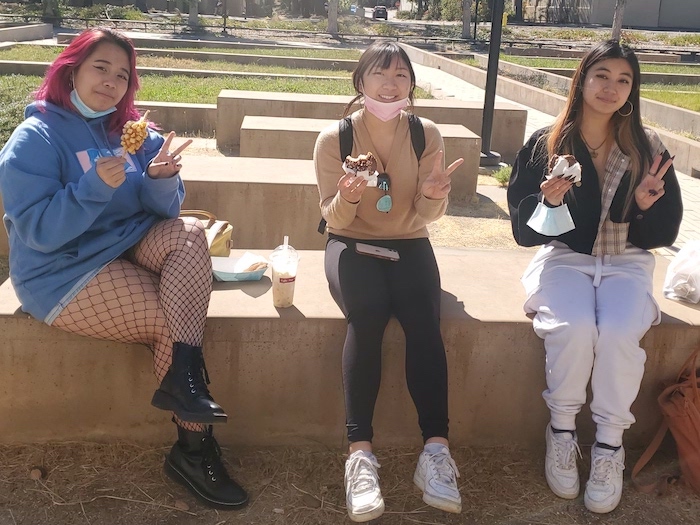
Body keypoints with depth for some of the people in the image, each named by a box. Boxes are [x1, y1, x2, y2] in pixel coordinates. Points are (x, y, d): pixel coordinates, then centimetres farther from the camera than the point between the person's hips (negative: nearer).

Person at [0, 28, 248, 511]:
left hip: (130, 249, 6)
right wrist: (96, 186, -29)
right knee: (174, 322, -19)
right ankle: (195, 447, -7)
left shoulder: (132, 131, 8)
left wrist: (162, 178, -20)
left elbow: (164, 211, 2)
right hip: (66, 274, -5)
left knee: (190, 234, -22)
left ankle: (182, 378, -29)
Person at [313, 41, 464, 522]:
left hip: (408, 244, 2)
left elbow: (427, 216, -4)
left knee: (424, 319, -29)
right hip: (352, 243, -1)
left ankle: (436, 450, -28)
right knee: (367, 315, -32)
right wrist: (347, 198, -31)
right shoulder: (333, 138, -6)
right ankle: (360, 453, -31)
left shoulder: (426, 134, -2)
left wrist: (433, 194, -27)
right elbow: (335, 219, -8)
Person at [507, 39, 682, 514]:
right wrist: (549, 201, -23)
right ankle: (561, 430, -7)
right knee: (574, 327, -32)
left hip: (626, 263, 1)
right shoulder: (545, 145, -1)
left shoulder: (648, 148, 2)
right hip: (565, 260, -1)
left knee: (620, 332, -30)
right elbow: (523, 230, -3)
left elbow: (665, 233, 3)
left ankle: (610, 446, -10)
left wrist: (646, 204, -17)